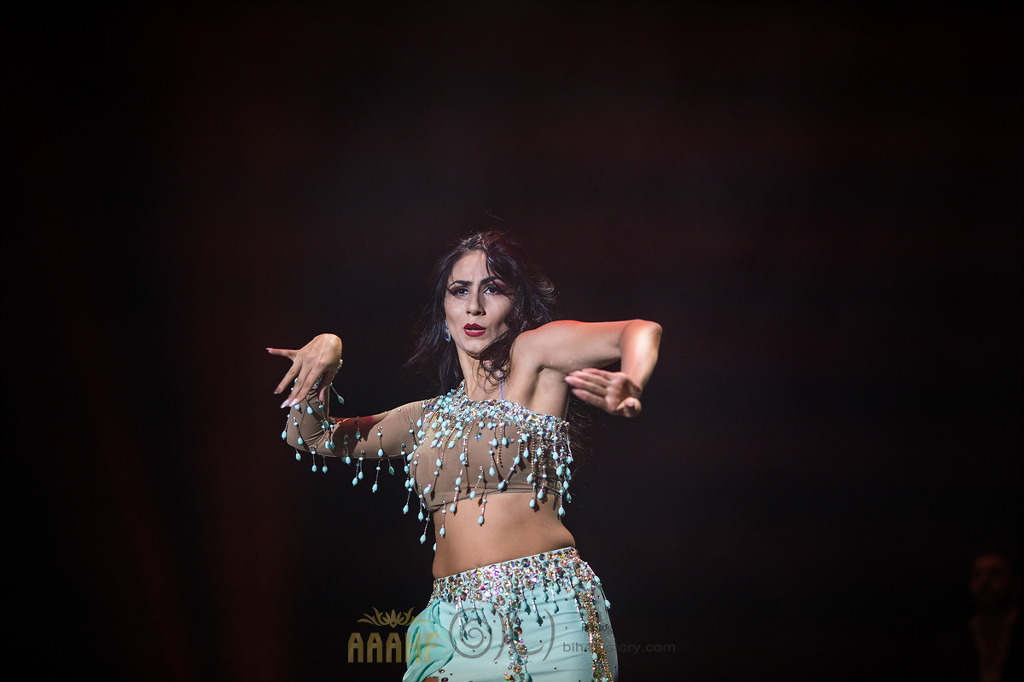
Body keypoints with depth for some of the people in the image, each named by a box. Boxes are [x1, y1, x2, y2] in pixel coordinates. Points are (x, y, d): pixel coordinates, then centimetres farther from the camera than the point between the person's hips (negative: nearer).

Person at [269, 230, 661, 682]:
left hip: (544, 611, -4)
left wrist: (629, 388, -31)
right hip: (455, 625, 5)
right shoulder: (428, 417, 20)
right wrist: (322, 356, 10)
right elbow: (310, 437, 28)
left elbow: (642, 332, -9)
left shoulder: (531, 355, 5)